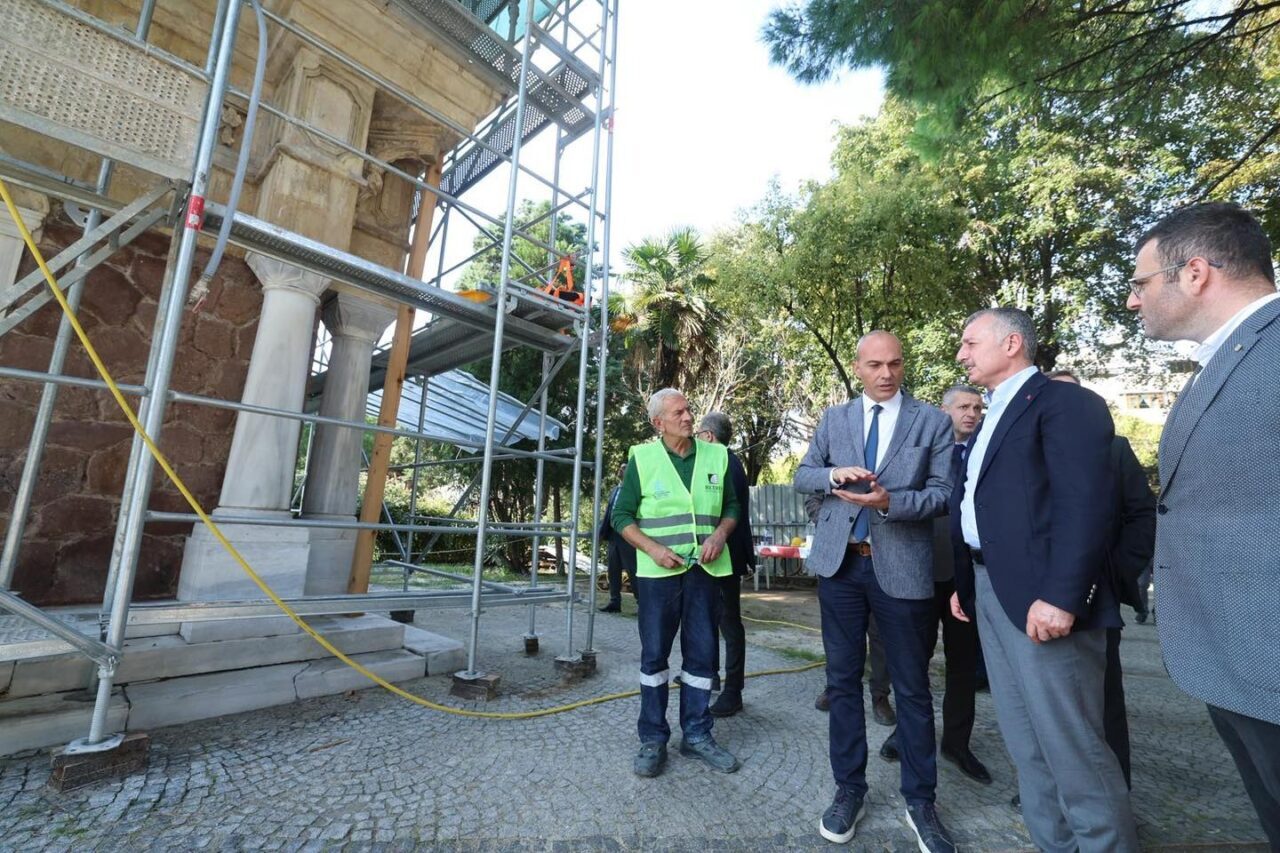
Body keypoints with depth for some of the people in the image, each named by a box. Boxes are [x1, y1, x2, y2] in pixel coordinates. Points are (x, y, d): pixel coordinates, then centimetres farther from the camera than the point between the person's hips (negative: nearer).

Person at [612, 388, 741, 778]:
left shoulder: (716, 455, 4)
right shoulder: (642, 458, -3)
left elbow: (732, 506, 12)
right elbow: (622, 515, 0)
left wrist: (720, 534, -8)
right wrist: (653, 549, -13)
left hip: (705, 569, 3)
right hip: (658, 571, -2)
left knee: (701, 654, 11)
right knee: (654, 654, 7)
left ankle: (696, 734, 28)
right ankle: (652, 739, 23)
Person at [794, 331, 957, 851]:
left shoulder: (932, 422, 0)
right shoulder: (833, 419, 7)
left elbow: (942, 493, -6)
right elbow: (801, 477, 7)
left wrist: (890, 501, -24)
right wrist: (834, 475, -14)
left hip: (902, 567, -2)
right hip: (839, 564, 2)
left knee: (912, 688, 11)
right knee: (842, 680, 13)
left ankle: (920, 802, 32)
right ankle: (849, 789, 30)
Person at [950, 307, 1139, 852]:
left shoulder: (1065, 402, -8)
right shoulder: (992, 419, 19)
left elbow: (1085, 506, -18)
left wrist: (1061, 596, -24)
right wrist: (964, 583, 17)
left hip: (1042, 599, -9)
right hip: (990, 593, 9)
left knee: (1073, 748, 1)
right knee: (1026, 744, 17)